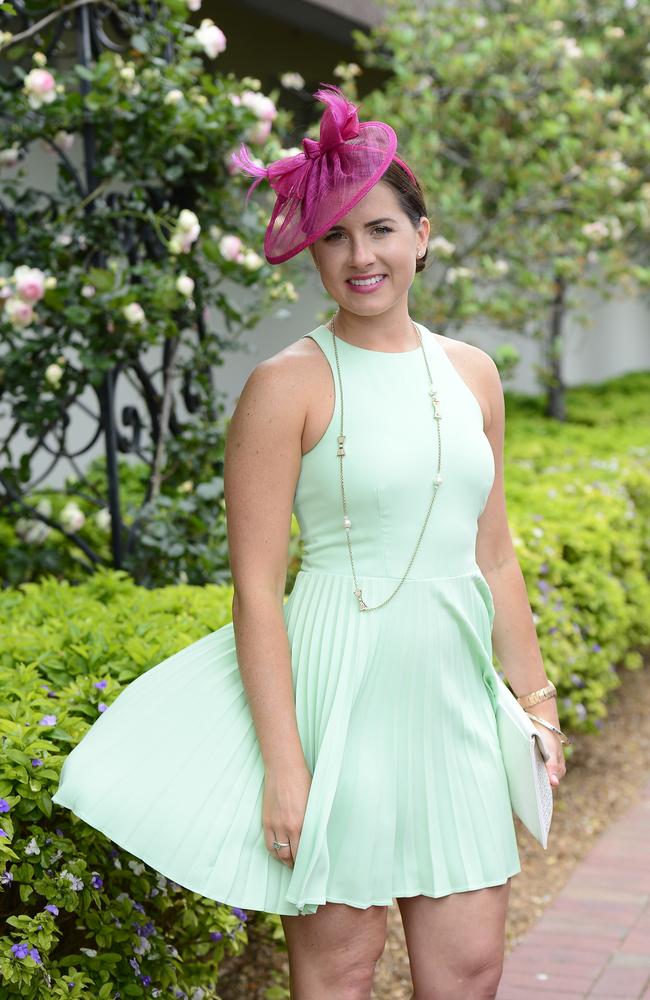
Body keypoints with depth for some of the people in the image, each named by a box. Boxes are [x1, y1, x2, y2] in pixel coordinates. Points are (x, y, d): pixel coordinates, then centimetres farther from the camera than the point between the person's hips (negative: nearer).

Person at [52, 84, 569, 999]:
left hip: (453, 703, 5)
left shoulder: (471, 374, 8)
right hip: (340, 695, -5)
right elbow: (256, 588, -12)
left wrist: (538, 701, 15)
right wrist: (283, 765, -16)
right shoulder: (289, 385, -9)